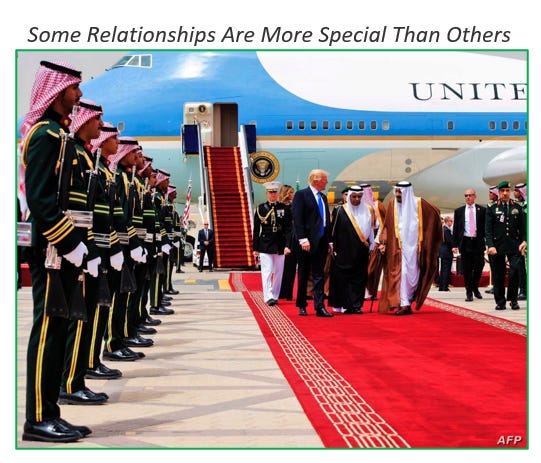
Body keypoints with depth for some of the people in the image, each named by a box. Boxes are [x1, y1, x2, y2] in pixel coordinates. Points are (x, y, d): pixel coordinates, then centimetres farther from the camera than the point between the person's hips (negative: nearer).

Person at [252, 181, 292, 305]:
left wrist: (287, 245, -8)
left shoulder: (284, 208, 4)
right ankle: (268, 297, -11)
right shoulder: (261, 208, 3)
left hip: (280, 246, 2)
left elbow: (288, 229, 2)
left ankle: (275, 296, 17)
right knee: (267, 272, -8)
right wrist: (255, 248, 2)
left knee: (278, 273, 7)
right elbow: (256, 230, 4)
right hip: (265, 245, -2)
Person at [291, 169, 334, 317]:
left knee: (319, 276, 3)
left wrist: (329, 241, 12)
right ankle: (301, 306, 16)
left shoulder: (323, 197, 15)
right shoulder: (301, 195, -6)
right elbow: (297, 219, -13)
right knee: (303, 275, 5)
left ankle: (320, 307, 2)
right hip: (307, 243, -6)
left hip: (321, 242, 6)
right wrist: (302, 239, -20)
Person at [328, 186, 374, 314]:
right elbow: (335, 230, 1)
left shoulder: (366, 211, 7)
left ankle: (357, 305, 7)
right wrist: (334, 248, -2)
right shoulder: (341, 211, -1)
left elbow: (370, 229, 13)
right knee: (344, 278, -4)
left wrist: (370, 245, 8)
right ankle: (347, 305, 1)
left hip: (361, 251, 3)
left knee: (360, 278, 2)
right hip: (345, 251, -2)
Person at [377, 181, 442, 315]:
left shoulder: (418, 203, -2)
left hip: (413, 245, 1)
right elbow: (387, 225, 0)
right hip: (398, 246, -1)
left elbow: (435, 213, 13)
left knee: (413, 274, 6)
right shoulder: (392, 204, -1)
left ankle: (408, 302, 19)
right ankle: (404, 304, -11)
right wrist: (383, 242, -8)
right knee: (401, 273, -10)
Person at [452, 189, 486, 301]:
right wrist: (455, 244, 1)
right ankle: (469, 292, 8)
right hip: (465, 242, 0)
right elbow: (455, 228, 8)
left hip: (478, 242, 0)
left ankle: (475, 288, 24)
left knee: (479, 267, 1)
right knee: (467, 269, 1)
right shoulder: (459, 211, 9)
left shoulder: (482, 210, 6)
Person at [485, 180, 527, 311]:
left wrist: (523, 241, -6)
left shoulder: (517, 208, 12)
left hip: (514, 246, 0)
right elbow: (488, 230, 2)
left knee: (515, 270, -13)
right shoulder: (492, 209, 7)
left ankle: (513, 299, 0)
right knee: (498, 275, 1)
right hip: (498, 246, 0)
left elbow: (523, 228, 11)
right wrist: (490, 246, -10)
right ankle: (500, 302, 11)